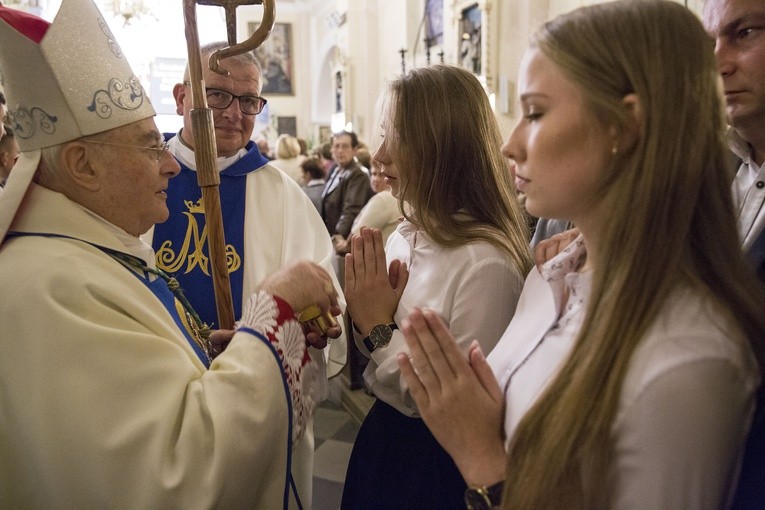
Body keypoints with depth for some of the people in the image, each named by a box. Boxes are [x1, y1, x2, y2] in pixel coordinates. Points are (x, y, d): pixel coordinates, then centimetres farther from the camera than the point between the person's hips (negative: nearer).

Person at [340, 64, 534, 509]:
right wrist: (368, 319, -12)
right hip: (384, 441, 7)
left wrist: (379, 330, -22)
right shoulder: (405, 237, -1)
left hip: (437, 461, -7)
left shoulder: (486, 264, -26)